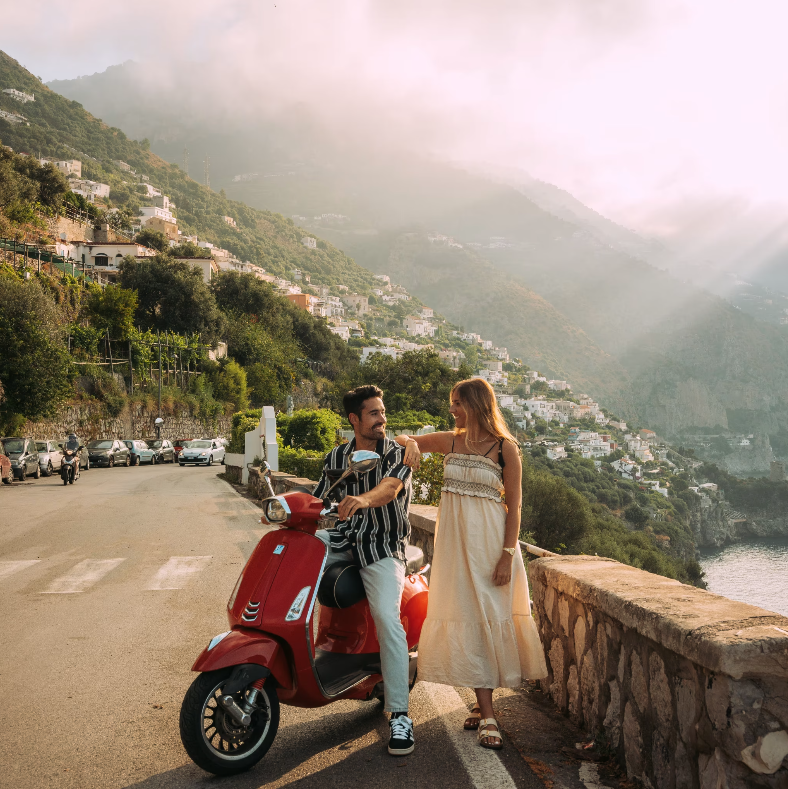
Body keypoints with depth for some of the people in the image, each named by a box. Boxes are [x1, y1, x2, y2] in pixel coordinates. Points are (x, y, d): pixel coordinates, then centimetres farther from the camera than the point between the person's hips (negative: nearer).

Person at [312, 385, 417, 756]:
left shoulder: (398, 453, -3)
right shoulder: (336, 457, 10)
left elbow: (391, 486, -25)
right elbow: (317, 502, 8)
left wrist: (364, 499, -47)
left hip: (383, 545, -4)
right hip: (343, 539, 4)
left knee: (387, 618, -23)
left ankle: (399, 715, -17)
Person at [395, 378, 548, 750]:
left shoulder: (505, 447, -5)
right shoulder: (450, 441, 7)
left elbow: (513, 505, -6)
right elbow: (400, 440, 16)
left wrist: (507, 555, -12)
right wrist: (412, 443, -8)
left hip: (489, 538, -4)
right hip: (454, 538, 4)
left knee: (488, 615, -2)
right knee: (465, 616, 1)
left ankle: (483, 703, 11)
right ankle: (486, 712, 7)